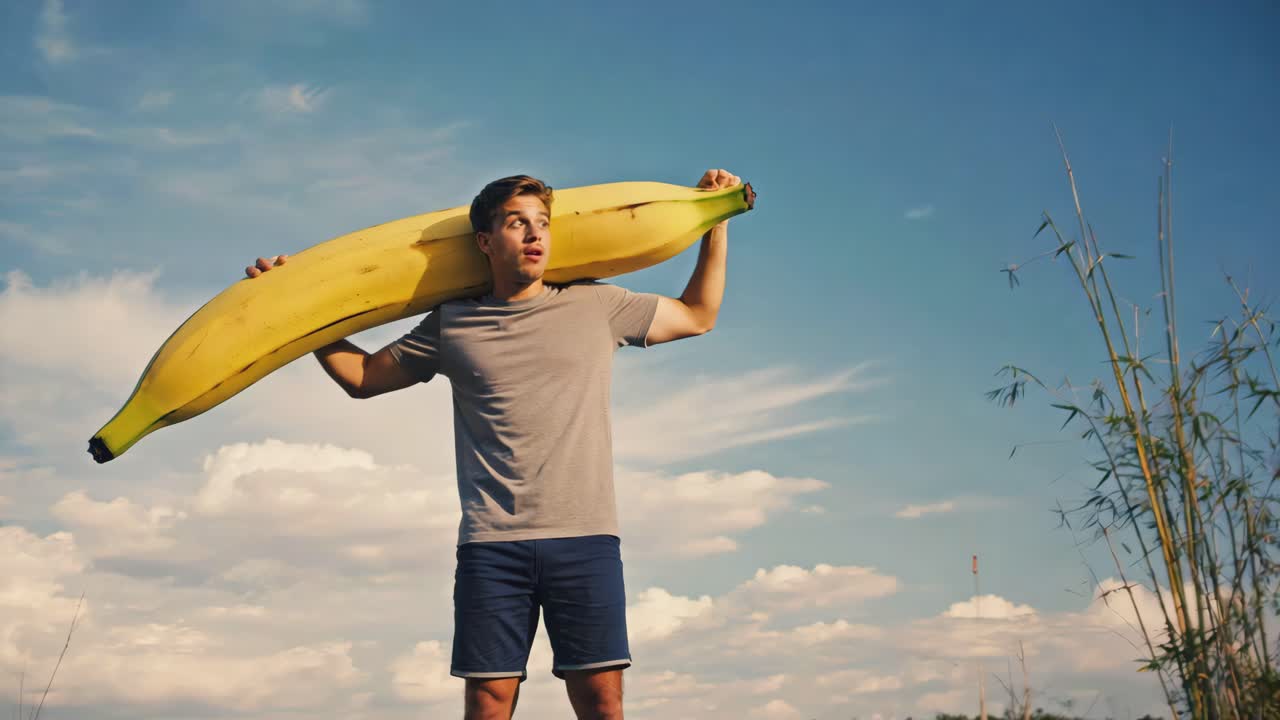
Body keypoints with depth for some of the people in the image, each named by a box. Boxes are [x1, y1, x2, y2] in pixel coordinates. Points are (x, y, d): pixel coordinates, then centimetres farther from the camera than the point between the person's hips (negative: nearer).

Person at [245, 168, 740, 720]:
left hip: (586, 536, 0)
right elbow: (363, 376, 23)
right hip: (491, 543, 0)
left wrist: (717, 224, 22)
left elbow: (698, 316, 23)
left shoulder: (597, 306, 11)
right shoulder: (452, 324, 12)